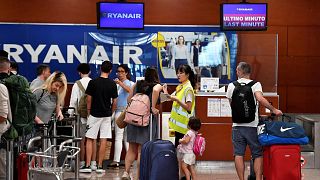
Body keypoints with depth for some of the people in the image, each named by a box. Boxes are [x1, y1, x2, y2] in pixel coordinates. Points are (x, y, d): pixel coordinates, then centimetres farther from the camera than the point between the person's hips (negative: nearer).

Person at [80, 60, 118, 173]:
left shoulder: (93, 82, -7)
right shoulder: (112, 84, -2)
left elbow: (89, 100, -4)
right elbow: (114, 102, 2)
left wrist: (89, 112, 10)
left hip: (94, 114, -2)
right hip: (107, 115, 2)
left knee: (89, 140, 4)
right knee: (103, 140, 4)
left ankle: (87, 165, 0)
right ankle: (100, 166, 7)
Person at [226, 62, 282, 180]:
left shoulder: (231, 86, 8)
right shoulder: (255, 84, -2)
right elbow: (260, 99, -19)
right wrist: (273, 110, -10)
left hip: (237, 125, 2)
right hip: (252, 125, -2)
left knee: (238, 154, 5)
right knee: (258, 154, 5)